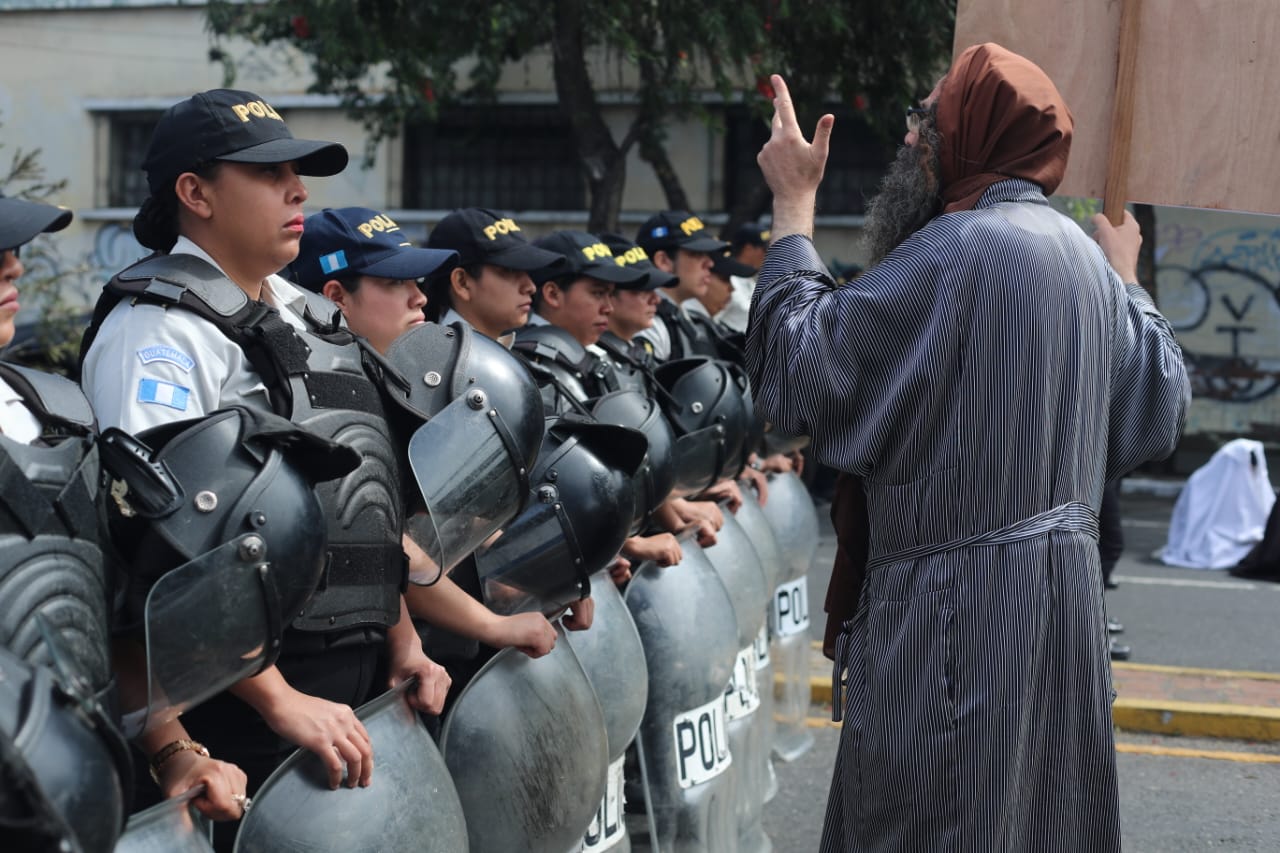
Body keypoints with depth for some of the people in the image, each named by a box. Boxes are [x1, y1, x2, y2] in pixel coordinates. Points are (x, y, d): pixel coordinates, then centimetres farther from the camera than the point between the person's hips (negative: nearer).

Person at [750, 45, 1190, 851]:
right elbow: (1159, 406, 19)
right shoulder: (1082, 255, 10)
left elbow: (801, 367, -17)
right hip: (1065, 580, 9)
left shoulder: (958, 248, -16)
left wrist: (794, 203, -8)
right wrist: (1127, 282, 33)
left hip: (963, 598, -9)